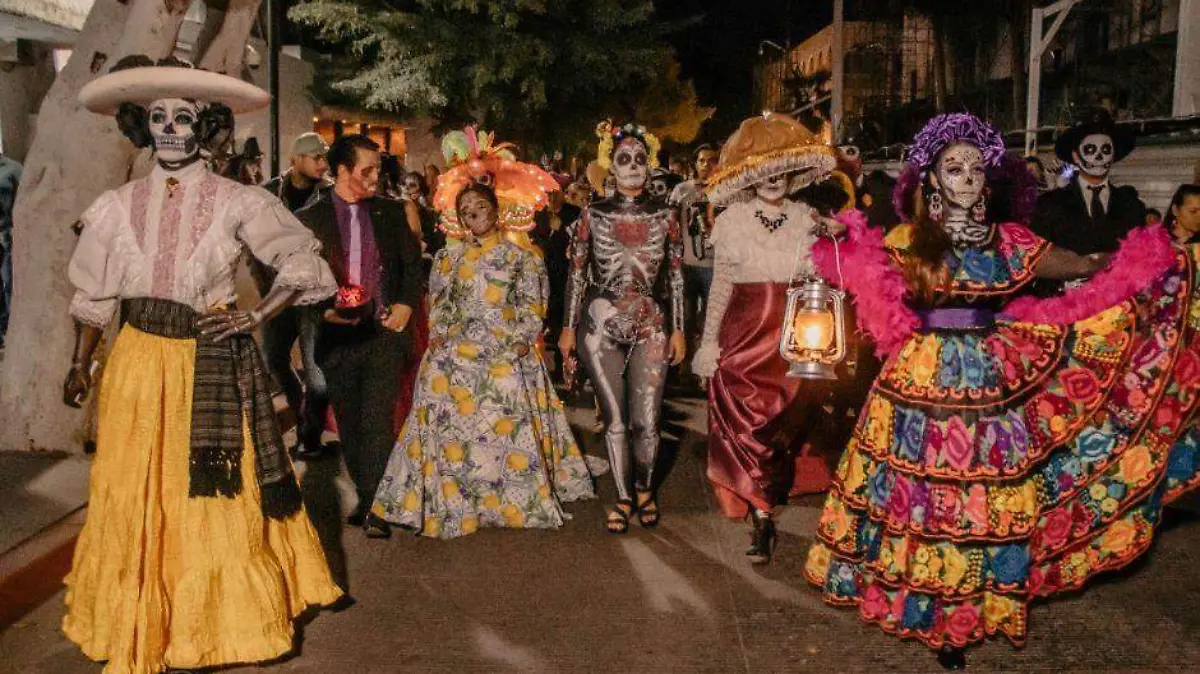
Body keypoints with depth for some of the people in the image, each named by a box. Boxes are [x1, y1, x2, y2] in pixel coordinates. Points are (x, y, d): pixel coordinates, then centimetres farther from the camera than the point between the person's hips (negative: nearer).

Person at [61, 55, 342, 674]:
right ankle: (139, 624, 25)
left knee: (211, 493, 3)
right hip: (139, 362, 3)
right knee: (134, 492, 8)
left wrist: (255, 316, -11)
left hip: (211, 365, -3)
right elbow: (94, 295, 13)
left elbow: (304, 262, -3)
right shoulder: (119, 206, 5)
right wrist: (80, 365, 12)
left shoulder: (236, 203, -4)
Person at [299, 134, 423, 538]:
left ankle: (376, 507, -1)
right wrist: (323, 309, -13)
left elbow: (413, 263, 11)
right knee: (350, 426, 10)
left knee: (378, 421, -9)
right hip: (338, 335, 1)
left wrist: (405, 304, -3)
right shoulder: (311, 219, 1)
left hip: (384, 330, 0)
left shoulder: (391, 212, 7)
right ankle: (365, 498, 24)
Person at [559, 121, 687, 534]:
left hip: (650, 327, 0)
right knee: (614, 419, 4)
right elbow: (577, 273, 4)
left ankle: (645, 489, 25)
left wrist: (678, 329, 3)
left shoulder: (664, 215, 3)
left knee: (645, 422, -2)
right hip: (601, 326, 0)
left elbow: (676, 276, 6)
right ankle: (623, 498, 21)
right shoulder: (593, 214, 1)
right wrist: (569, 327, 2)